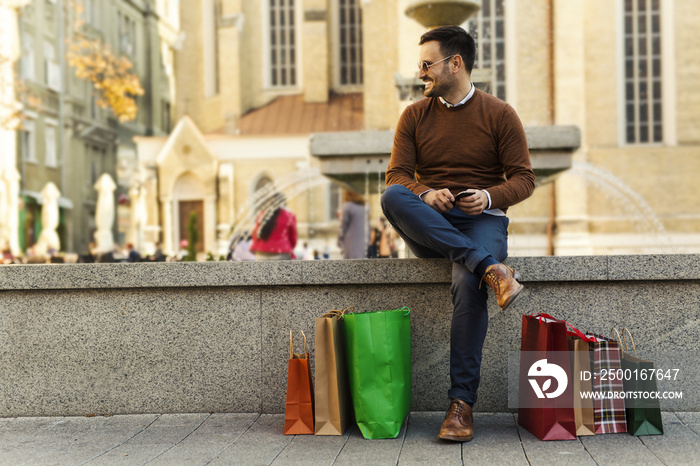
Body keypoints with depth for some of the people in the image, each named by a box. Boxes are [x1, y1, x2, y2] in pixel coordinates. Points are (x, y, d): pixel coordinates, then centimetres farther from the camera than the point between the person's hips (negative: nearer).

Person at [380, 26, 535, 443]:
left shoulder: (500, 114, 5)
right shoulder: (414, 116, 12)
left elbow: (524, 179, 3)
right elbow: (396, 175, 4)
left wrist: (491, 197, -18)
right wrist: (425, 195, -19)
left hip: (482, 221, -2)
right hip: (428, 227, 3)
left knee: (467, 285, -35)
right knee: (392, 198, -32)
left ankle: (462, 405, -30)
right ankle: (490, 269, -38)